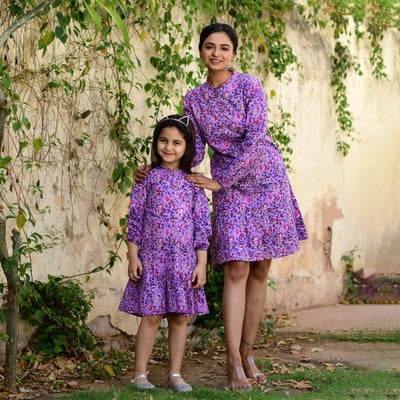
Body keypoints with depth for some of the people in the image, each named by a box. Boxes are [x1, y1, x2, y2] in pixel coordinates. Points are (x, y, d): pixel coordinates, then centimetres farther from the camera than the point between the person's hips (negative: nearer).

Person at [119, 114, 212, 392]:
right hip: (152, 257, -2)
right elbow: (135, 218, 2)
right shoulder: (149, 178, 2)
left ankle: (175, 374, 15)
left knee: (180, 317, 6)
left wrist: (201, 264, 0)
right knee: (151, 315, -3)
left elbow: (202, 225, 6)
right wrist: (133, 256, -3)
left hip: (184, 260, 2)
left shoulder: (193, 183, 6)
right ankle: (140, 374, 6)